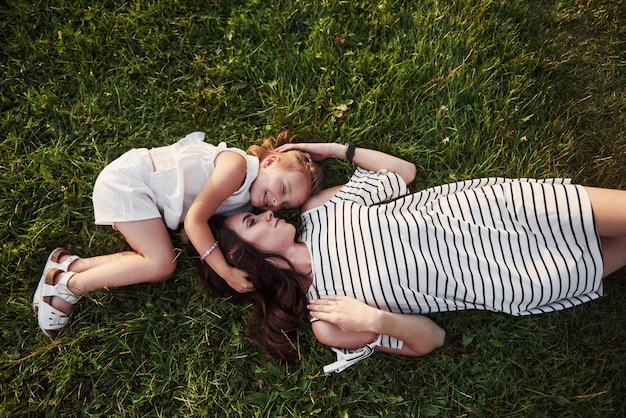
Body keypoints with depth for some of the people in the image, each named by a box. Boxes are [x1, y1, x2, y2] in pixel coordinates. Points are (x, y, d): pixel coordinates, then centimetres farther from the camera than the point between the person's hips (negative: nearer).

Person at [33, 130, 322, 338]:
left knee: (157, 262, -7)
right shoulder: (238, 166, -23)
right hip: (128, 178, -9)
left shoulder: (248, 198, 5)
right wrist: (227, 272, -26)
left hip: (143, 191, 9)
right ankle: (70, 285, -4)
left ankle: (69, 265, 3)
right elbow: (195, 219, -24)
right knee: (161, 264, -18)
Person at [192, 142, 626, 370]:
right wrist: (376, 320, -27)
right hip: (496, 281, -3)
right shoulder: (327, 324, -12)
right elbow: (429, 339, -7)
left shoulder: (315, 213, -3)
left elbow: (403, 171, 4)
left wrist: (337, 149, -4)